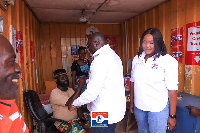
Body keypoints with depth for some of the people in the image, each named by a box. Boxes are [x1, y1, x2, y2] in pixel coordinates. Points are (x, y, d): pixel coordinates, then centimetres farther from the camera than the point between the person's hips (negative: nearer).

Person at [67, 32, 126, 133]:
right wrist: (86, 81, 23)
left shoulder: (102, 58, -21)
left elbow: (92, 92, -25)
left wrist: (74, 103, -11)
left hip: (105, 113, -9)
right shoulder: (112, 54, 10)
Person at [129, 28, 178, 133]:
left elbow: (172, 89, -13)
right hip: (138, 107, 5)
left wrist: (172, 116, -12)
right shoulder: (136, 59, 2)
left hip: (158, 109, -5)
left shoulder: (168, 61, -13)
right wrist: (131, 102, 13)